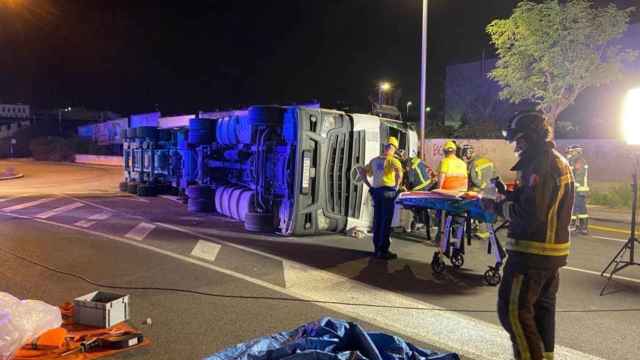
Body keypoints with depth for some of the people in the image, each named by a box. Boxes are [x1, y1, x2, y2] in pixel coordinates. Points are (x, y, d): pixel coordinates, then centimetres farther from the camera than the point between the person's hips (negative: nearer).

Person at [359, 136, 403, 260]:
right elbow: (399, 172, -25)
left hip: (376, 191, 6)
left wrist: (370, 186, 13)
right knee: (386, 222, -1)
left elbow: (363, 173, 15)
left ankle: (376, 248, 20)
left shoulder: (374, 160, 13)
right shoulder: (392, 160, -6)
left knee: (377, 220, 13)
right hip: (388, 191, -6)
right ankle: (383, 251, 2)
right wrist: (397, 186, -13)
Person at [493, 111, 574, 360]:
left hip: (533, 251, -11)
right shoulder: (560, 162, 13)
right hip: (553, 250, 11)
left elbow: (529, 213, -26)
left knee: (513, 310, -5)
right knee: (542, 306, 20)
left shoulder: (540, 164, -19)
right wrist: (508, 193, 8)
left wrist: (500, 207, -11)